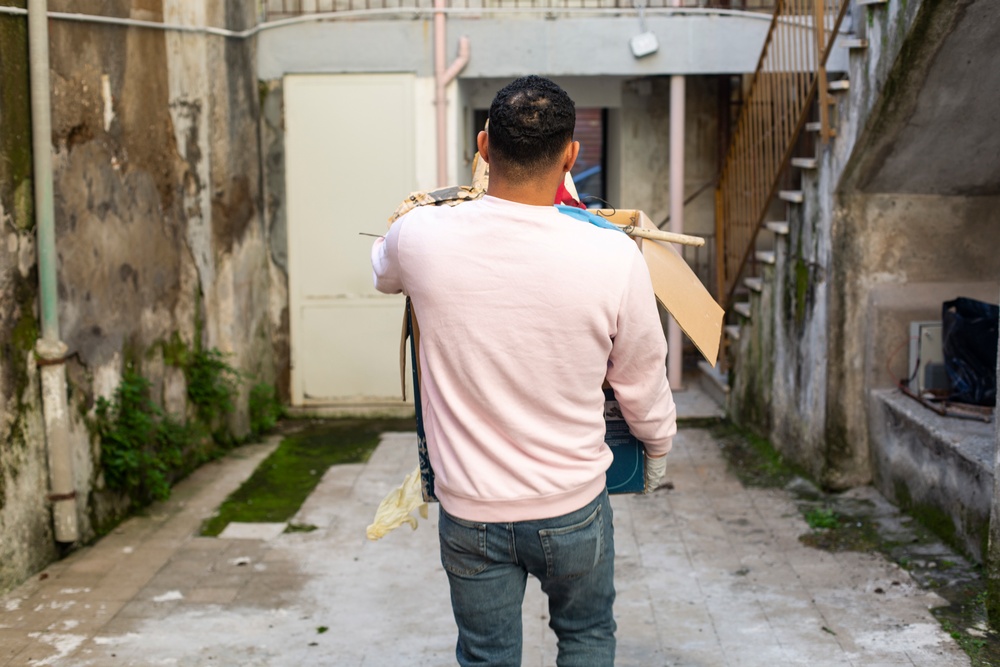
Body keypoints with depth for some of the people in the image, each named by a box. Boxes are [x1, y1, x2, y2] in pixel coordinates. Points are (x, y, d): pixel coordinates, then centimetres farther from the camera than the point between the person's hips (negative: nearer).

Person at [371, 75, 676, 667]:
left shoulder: (422, 238, -16)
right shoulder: (614, 256, -20)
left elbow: (383, 273, 11)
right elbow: (643, 382, -5)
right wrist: (659, 448, 17)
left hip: (470, 512, 1)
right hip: (574, 507, 0)